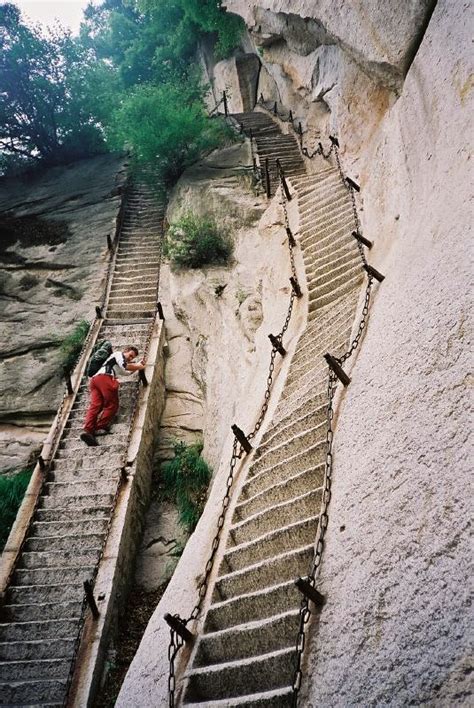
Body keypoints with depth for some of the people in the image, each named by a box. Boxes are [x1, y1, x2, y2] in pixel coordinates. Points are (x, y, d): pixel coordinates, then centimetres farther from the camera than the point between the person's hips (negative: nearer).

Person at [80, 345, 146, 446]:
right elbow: (125, 366, -1)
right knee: (112, 405, -7)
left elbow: (128, 373, 48)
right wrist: (139, 367, 11)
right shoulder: (118, 354, 15)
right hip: (105, 378, -8)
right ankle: (99, 427, -22)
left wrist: (138, 365, 40)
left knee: (95, 405, -10)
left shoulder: (118, 367, 41)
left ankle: (87, 430, -28)